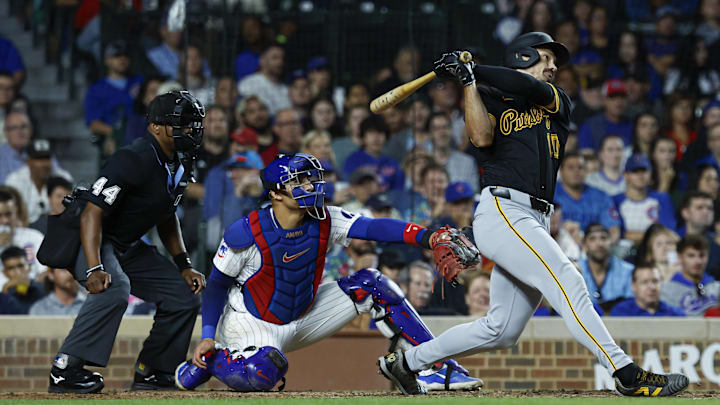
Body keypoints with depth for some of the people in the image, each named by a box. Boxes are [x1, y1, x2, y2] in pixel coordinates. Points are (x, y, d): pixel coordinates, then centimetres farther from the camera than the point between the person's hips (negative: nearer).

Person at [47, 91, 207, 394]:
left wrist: (183, 265, 10)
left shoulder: (178, 165, 4)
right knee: (114, 288, -37)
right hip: (93, 244, -10)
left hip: (130, 249, 10)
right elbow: (92, 213, -30)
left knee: (185, 296, 4)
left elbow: (166, 217, 19)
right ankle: (65, 370, -33)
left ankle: (151, 372, 15)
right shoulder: (134, 161, -26)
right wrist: (94, 269, -40)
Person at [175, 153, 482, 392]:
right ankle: (207, 360, -4)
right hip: (252, 325, -6)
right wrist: (208, 336, -19)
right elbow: (218, 284, -11)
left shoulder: (324, 222, -11)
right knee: (261, 373, -40)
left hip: (304, 318, 6)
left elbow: (373, 228, -25)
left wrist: (425, 237, -42)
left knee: (372, 285, -7)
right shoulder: (246, 233, -22)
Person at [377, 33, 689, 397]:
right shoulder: (490, 100, 12)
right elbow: (481, 137, -9)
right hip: (501, 212, -6)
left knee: (501, 332, 6)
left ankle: (405, 362, 20)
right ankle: (627, 374, -27)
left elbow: (529, 88, 0)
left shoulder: (558, 103, 22)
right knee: (566, 281, -21)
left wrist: (471, 68, -3)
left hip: (537, 223, 6)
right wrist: (468, 81, -10)